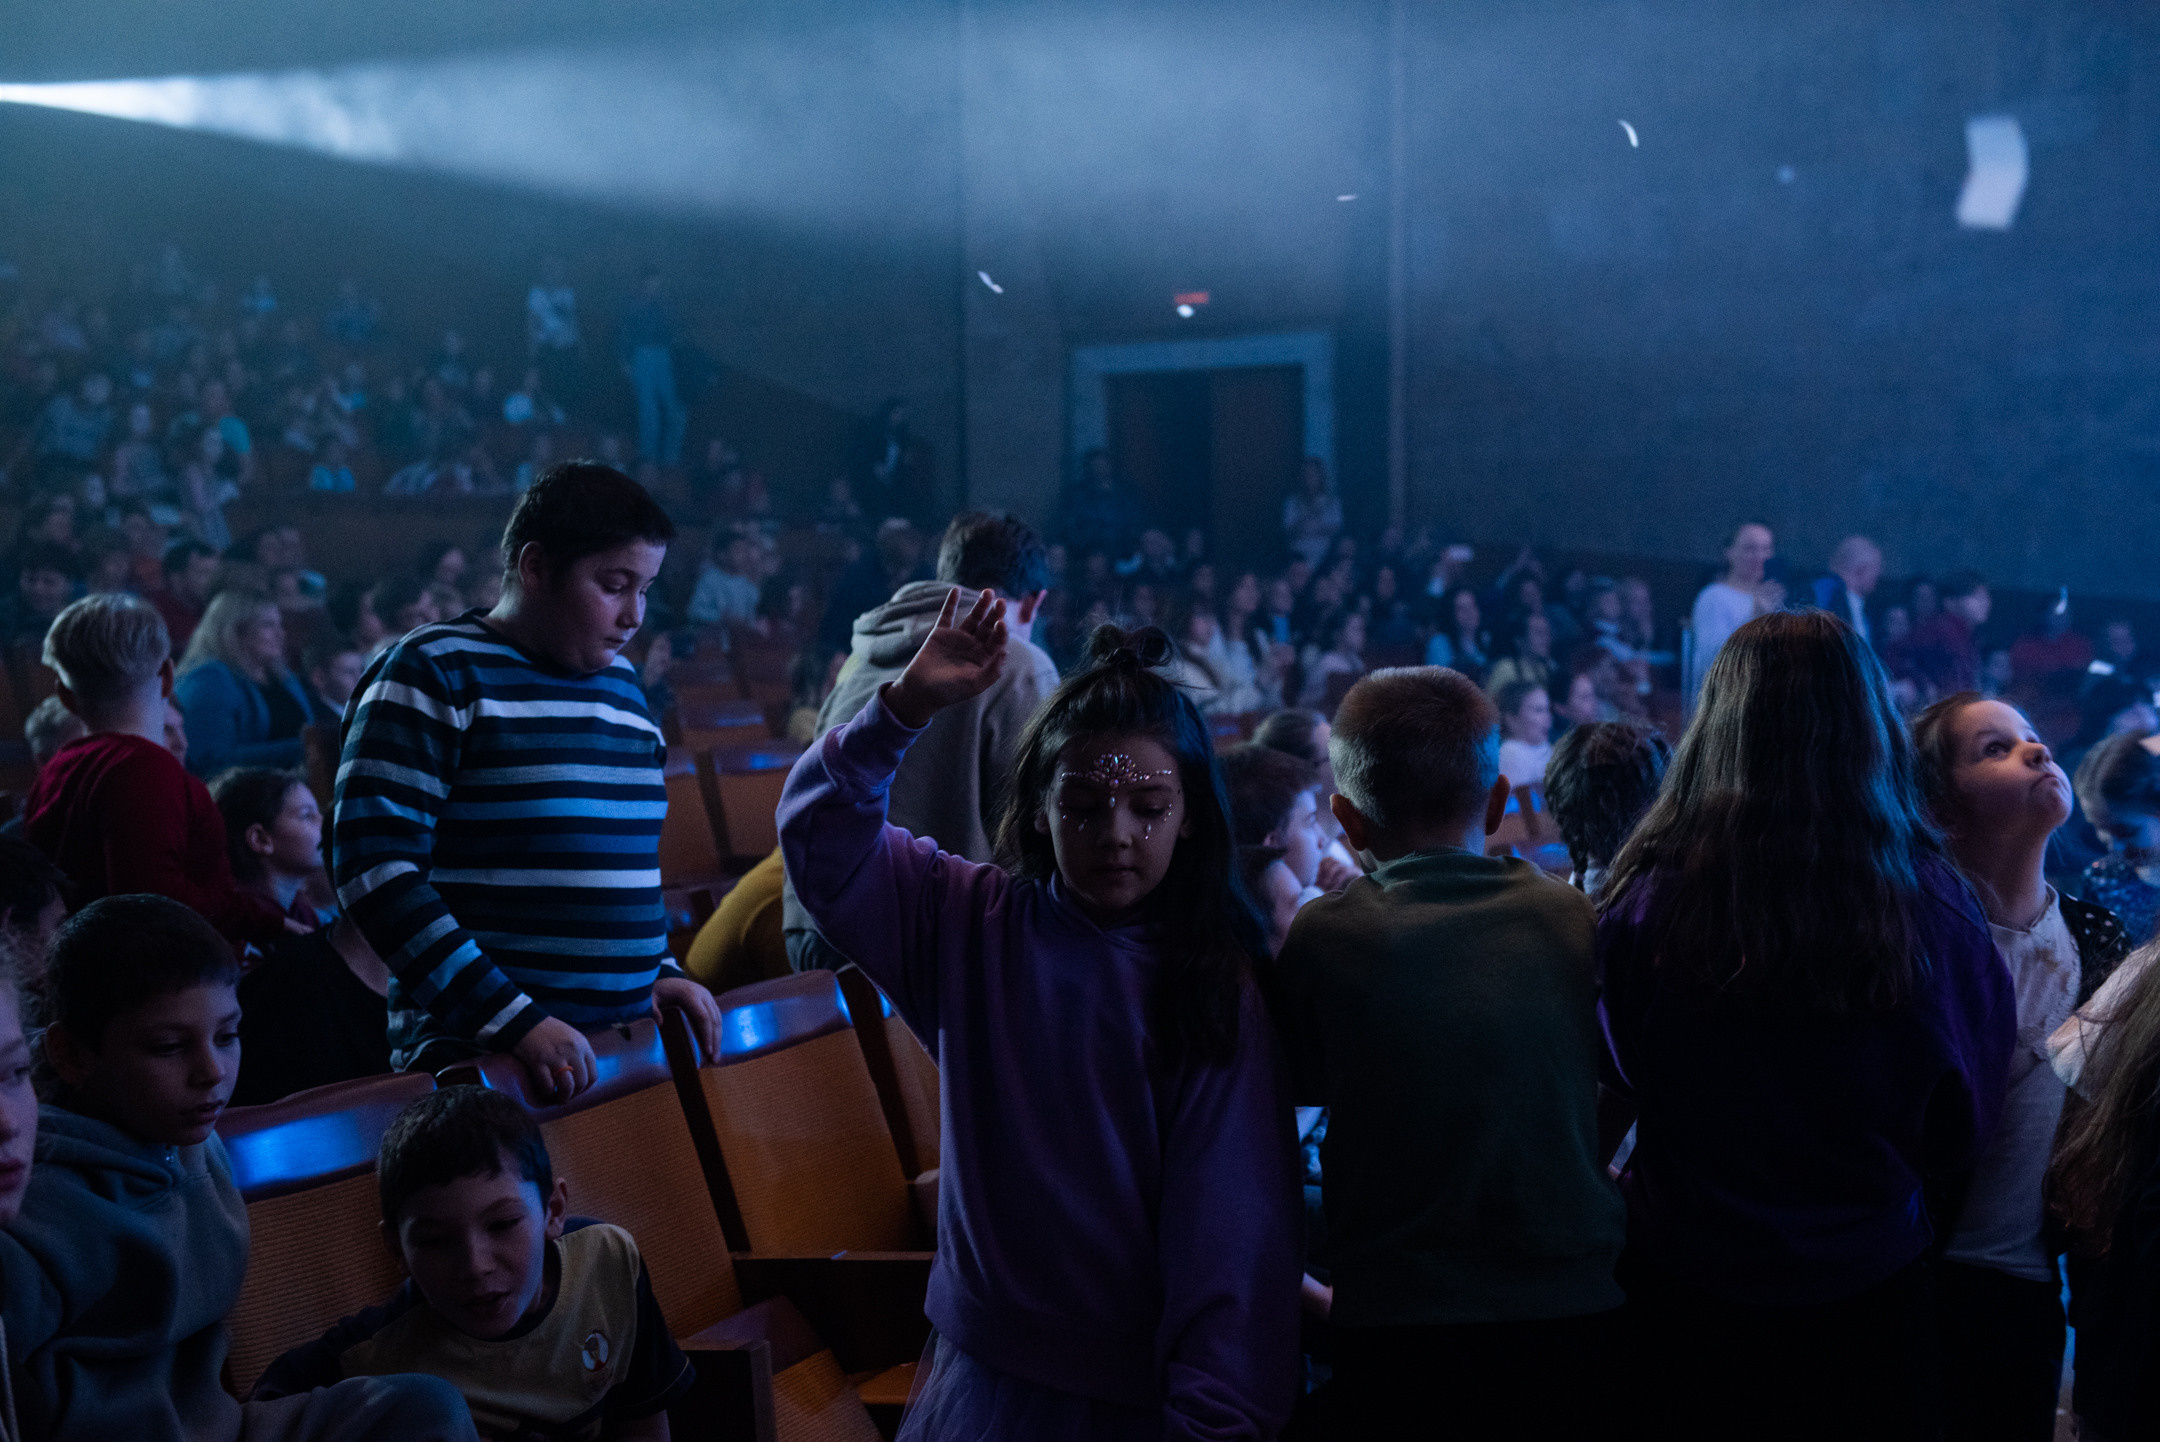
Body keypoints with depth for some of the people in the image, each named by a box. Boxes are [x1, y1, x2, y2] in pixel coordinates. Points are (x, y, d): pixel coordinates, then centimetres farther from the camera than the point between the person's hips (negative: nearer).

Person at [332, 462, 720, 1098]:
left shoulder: (620, 679, 14)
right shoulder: (430, 673, -7)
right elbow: (374, 869, -16)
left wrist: (662, 969, 7)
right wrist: (516, 1020, -21)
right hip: (476, 1062, -6)